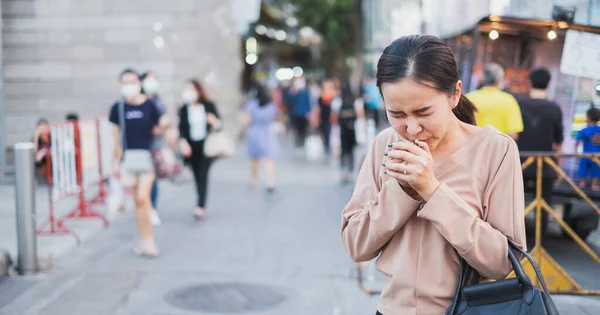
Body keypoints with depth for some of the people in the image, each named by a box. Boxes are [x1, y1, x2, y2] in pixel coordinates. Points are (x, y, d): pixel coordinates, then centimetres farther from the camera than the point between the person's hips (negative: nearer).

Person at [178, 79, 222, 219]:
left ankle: (201, 205, -16)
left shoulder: (209, 106, -1)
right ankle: (202, 205, 20)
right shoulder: (184, 109, 3)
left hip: (206, 145, -2)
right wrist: (183, 141, -18)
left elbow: (218, 124, 4)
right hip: (191, 146, 2)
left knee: (203, 173, -13)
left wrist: (215, 122, -20)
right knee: (197, 176, 7)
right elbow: (181, 128, 0)